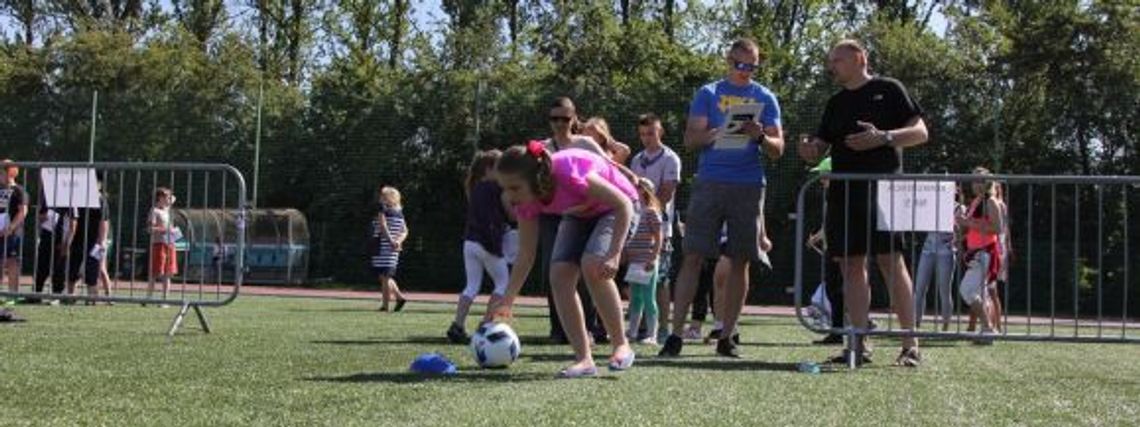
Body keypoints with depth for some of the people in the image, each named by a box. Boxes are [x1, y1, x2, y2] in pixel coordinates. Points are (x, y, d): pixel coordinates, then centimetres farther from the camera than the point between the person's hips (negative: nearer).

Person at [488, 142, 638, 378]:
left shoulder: (569, 174, -40)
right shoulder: (526, 200, -19)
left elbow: (624, 204, -31)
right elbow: (525, 256, -9)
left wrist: (613, 255, -39)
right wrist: (506, 302, -11)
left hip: (614, 209, -6)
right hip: (577, 215, 6)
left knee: (592, 266, -30)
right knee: (559, 274, -16)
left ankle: (621, 346, -12)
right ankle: (584, 360, -11)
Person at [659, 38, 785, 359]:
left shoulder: (765, 98, 12)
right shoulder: (708, 93, 10)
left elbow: (778, 149, 8)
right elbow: (691, 139, 2)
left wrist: (760, 137, -13)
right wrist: (723, 131, -15)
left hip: (749, 186, 2)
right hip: (710, 183, -1)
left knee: (740, 262, 2)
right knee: (693, 257, -6)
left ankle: (727, 337, 10)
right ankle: (675, 335, -7)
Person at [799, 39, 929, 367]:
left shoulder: (888, 90, 4)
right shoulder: (835, 103, 20)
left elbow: (920, 132, -1)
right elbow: (820, 148, 19)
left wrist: (883, 137, -18)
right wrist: (809, 150, -5)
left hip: (882, 189, -6)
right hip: (843, 191, 6)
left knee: (890, 261, -11)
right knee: (851, 265, 3)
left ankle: (911, 344, -7)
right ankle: (858, 345, 6)